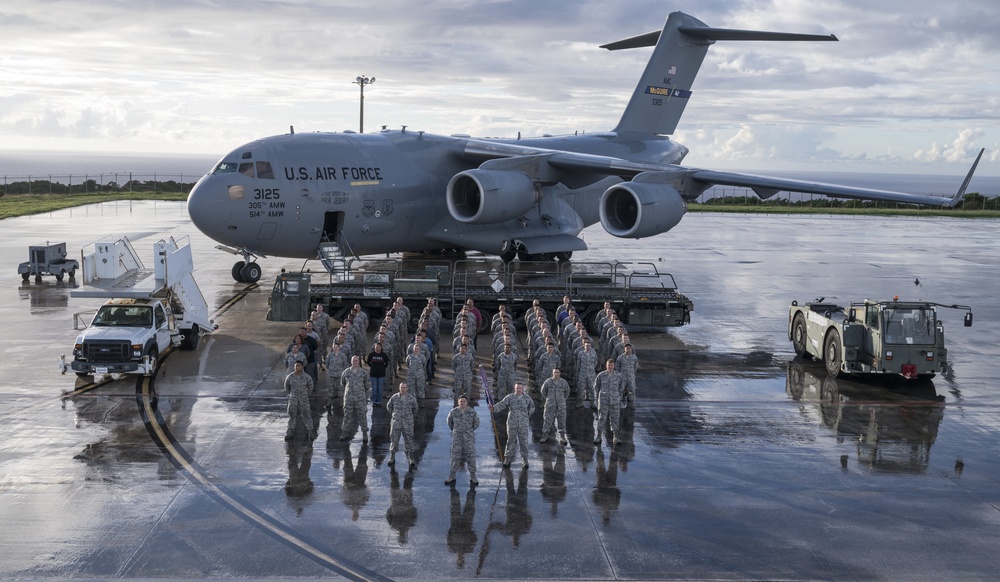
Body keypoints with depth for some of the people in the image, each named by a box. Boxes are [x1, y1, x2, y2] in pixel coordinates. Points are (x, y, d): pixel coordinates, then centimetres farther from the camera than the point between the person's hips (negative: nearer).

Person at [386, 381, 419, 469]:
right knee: (394, 440, 4)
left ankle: (411, 459, 10)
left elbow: (414, 409, 15)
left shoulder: (411, 399, -4)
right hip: (396, 423, 1)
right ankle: (392, 458, 15)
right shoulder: (394, 397, -3)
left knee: (409, 440, 2)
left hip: (407, 423, -1)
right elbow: (389, 406, 15)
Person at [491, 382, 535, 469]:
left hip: (523, 424, 1)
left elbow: (532, 408, 18)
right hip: (512, 423, -1)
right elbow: (501, 404, -16)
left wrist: (526, 416, 10)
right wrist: (494, 408, -33)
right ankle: (507, 459, 16)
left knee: (523, 442, 3)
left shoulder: (527, 398, 1)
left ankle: (525, 461, 13)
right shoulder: (509, 397, -4)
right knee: (510, 441, 6)